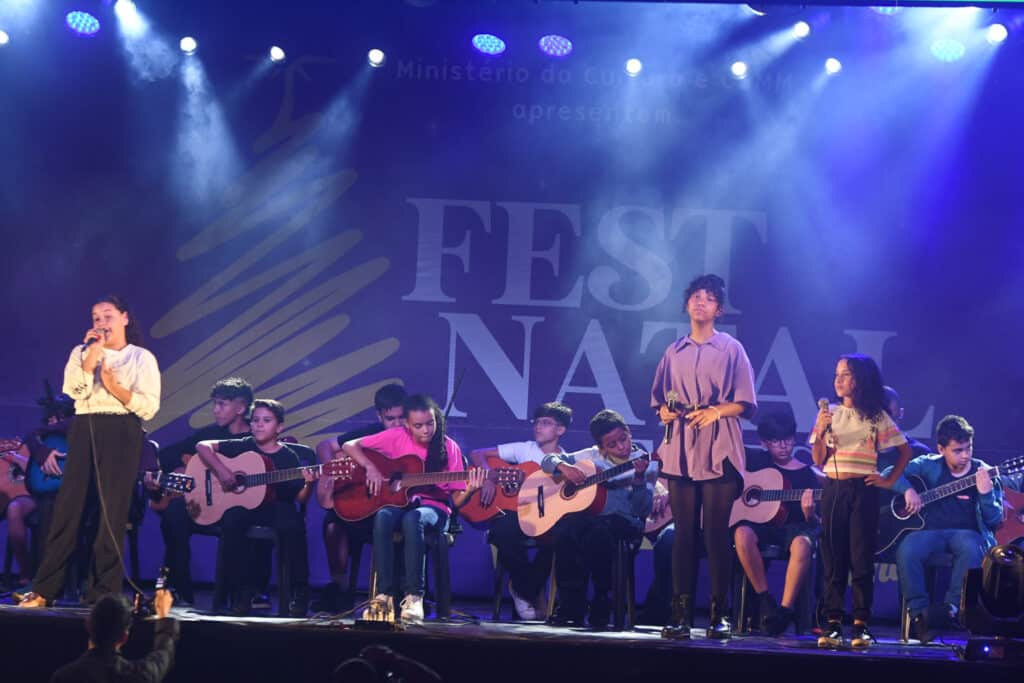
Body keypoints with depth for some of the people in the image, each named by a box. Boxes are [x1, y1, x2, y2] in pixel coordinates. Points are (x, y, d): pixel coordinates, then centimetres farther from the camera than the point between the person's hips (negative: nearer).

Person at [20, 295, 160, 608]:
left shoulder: (142, 358, 6)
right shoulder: (81, 352, 14)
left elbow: (150, 406, -4)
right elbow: (76, 391, -4)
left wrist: (114, 387, -14)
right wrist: (93, 354, -7)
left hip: (122, 433, -2)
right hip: (85, 430, 2)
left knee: (113, 511, -3)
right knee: (69, 506, -3)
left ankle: (105, 591, 0)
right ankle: (44, 589, -2)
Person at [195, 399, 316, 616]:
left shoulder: (290, 456, 4)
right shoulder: (243, 447, 7)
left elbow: (300, 498, 2)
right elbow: (202, 446, 2)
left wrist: (309, 484, -20)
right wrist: (221, 470, -13)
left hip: (277, 509, -1)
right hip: (243, 507, 1)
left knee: (292, 525, -34)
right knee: (231, 521, -33)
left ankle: (300, 593, -16)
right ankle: (240, 593, -20)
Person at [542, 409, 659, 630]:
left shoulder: (646, 464, 4)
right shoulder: (592, 457, 11)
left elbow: (642, 510, -6)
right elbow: (548, 460, 15)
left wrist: (639, 478, -21)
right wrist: (564, 467, -7)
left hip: (625, 522, -3)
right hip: (589, 515, 3)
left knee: (599, 530, -39)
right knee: (565, 528, -33)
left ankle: (600, 609, -25)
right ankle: (571, 607, -23)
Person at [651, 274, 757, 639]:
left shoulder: (731, 349, 5)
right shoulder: (674, 352, 15)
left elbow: (744, 403, 1)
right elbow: (659, 400, 19)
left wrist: (715, 412, -15)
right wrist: (665, 412, -3)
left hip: (719, 452, -3)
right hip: (681, 451, 3)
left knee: (716, 533, -4)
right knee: (684, 533, 1)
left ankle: (719, 615, 0)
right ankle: (681, 614, 0)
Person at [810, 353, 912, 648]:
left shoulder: (876, 416, 2)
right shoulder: (828, 414, 8)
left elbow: (905, 451, 9)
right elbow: (818, 460, 4)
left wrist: (890, 480, 1)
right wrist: (821, 432, -12)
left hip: (863, 490, -2)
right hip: (833, 489, 2)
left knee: (862, 558, -4)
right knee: (833, 557, 0)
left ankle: (861, 625, 0)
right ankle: (833, 624, 1)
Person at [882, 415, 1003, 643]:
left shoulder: (984, 474, 7)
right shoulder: (930, 466, 10)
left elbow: (995, 519, 2)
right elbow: (890, 474, 7)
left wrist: (986, 493, -18)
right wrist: (908, 490, -13)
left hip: (966, 532, -1)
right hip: (931, 530, 1)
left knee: (971, 549, -38)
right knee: (906, 550, -32)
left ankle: (951, 606, -28)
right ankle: (918, 612, -20)